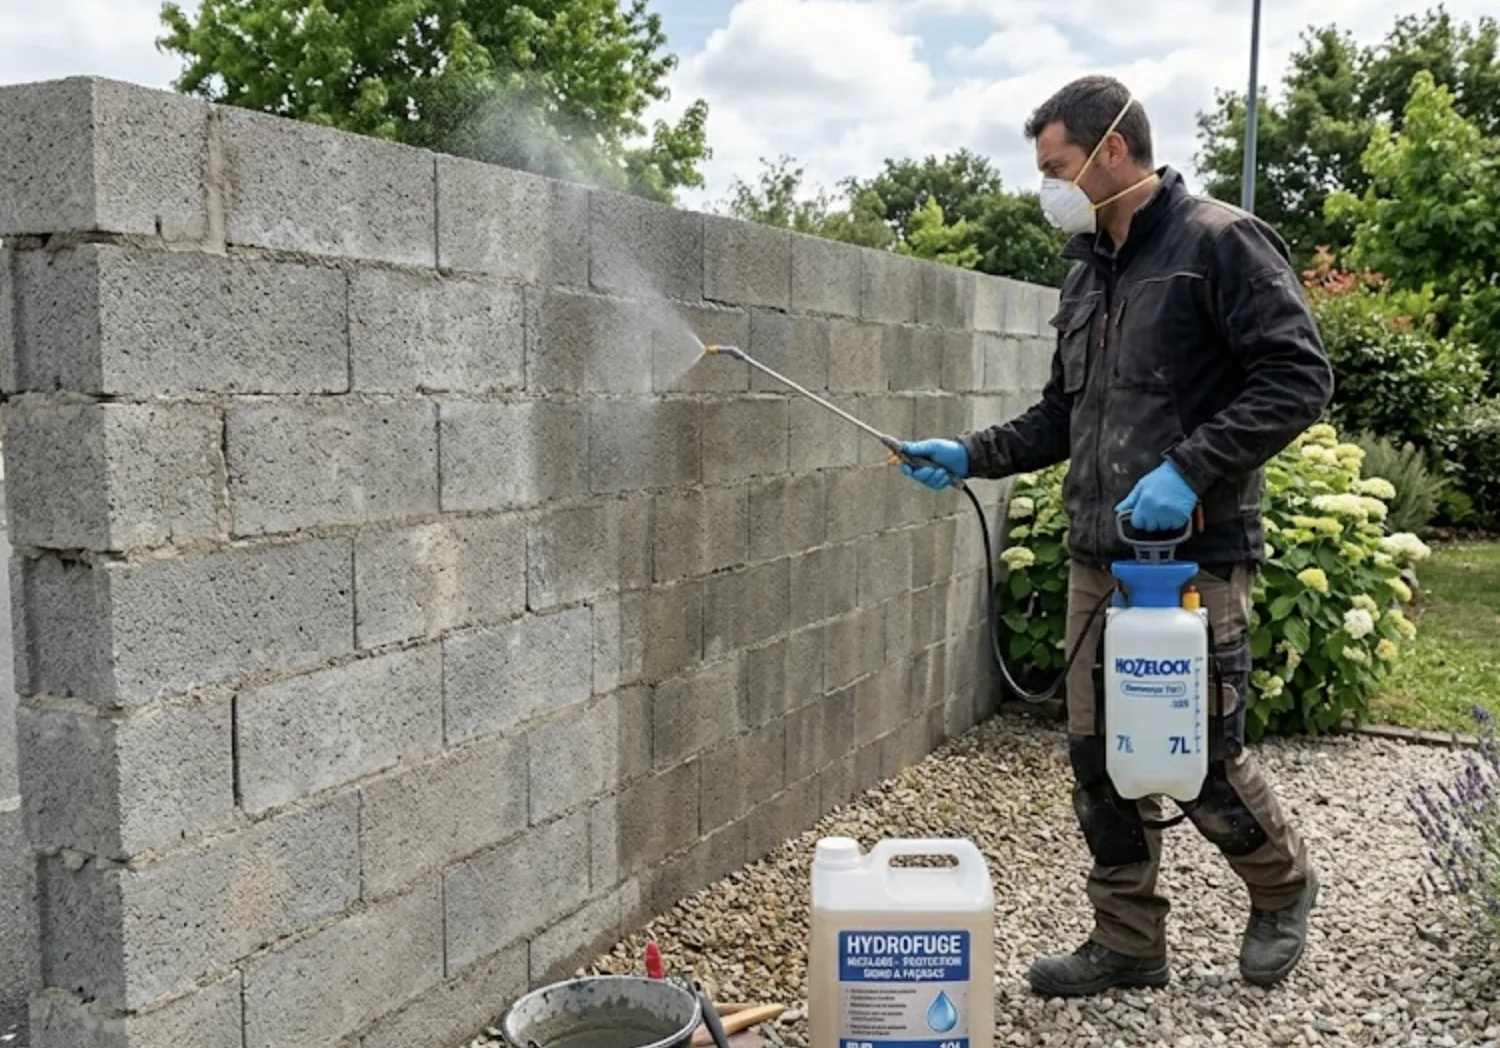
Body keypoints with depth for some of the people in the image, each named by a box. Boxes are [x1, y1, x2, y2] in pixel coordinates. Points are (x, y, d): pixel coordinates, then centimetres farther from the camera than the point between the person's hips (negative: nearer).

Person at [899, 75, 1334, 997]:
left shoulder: (1220, 243, -7)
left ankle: (1285, 887, 32)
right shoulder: (1089, 272, 16)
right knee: (1100, 759, 8)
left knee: (1206, 759, 2)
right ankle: (1128, 943, 23)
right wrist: (972, 455, 9)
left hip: (1195, 557, -7)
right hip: (1098, 558, 7)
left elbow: (1299, 378, -14)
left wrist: (1189, 470, -22)